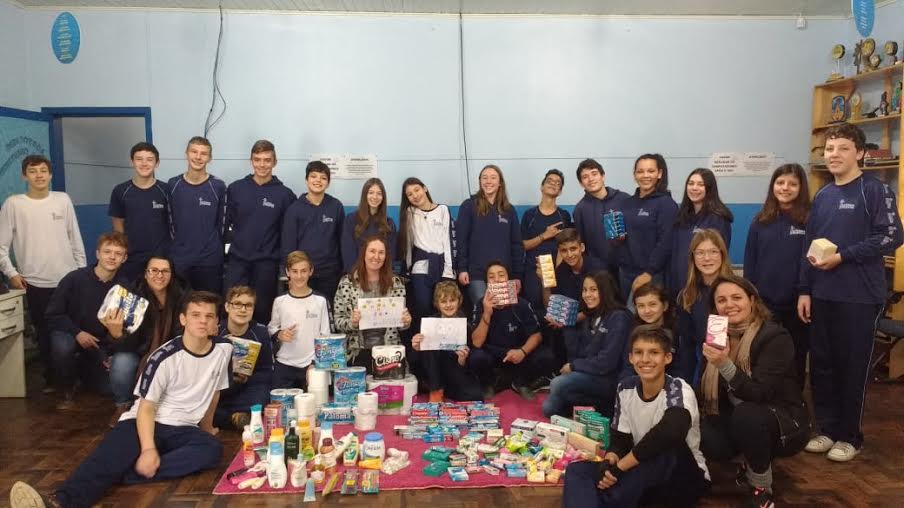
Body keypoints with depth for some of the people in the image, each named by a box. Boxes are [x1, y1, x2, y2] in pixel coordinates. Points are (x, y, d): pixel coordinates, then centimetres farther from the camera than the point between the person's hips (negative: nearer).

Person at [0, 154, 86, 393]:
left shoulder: (63, 200, 4)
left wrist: (83, 270, 8)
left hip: (69, 279, 2)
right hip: (35, 283, -1)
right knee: (45, 333, 6)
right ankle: (51, 378, 20)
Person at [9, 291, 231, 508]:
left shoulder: (223, 349, -2)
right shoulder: (165, 357, -12)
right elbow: (146, 407, -14)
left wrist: (207, 427, 27)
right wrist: (148, 448, -30)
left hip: (183, 429, 3)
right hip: (145, 423, -2)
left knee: (213, 449, -32)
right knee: (110, 455, -34)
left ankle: (128, 473, -38)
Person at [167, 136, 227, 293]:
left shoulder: (218, 186, -2)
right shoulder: (173, 185, 2)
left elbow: (222, 222, 4)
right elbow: (170, 220, 8)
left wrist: (213, 247, 7)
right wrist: (181, 243, 6)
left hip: (210, 260, -1)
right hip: (178, 259, 1)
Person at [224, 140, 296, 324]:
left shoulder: (284, 194, 0)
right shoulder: (235, 188, 4)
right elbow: (225, 222, 8)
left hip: (267, 263, -1)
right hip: (237, 260, 1)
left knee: (262, 311, 7)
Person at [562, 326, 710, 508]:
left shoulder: (679, 391, -19)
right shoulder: (625, 389, -2)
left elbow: (669, 432, -40)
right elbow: (620, 440, 0)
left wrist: (618, 467, -33)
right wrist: (610, 462, -25)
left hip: (686, 478, -4)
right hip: (643, 479, 5)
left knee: (668, 448, -36)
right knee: (577, 470, -14)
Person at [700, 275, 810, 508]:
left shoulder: (775, 337, -20)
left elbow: (759, 394, -32)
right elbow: (709, 393, 6)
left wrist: (725, 365, -45)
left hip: (785, 424, -6)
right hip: (736, 420, 6)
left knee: (746, 414, -36)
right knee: (703, 438, -21)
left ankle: (762, 489, -10)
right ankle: (753, 461, 12)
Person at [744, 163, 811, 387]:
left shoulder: (810, 220, -5)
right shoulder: (760, 221, 5)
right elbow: (750, 261, 6)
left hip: (796, 302, -2)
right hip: (763, 301, 3)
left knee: (795, 357, 12)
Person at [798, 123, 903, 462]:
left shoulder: (876, 190, -5)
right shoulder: (822, 196, 13)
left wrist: (843, 257, -16)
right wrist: (804, 290, 9)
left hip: (859, 296, -6)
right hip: (822, 295, 6)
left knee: (852, 368, 3)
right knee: (821, 365, 10)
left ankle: (850, 436, 17)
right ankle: (828, 429, 23)